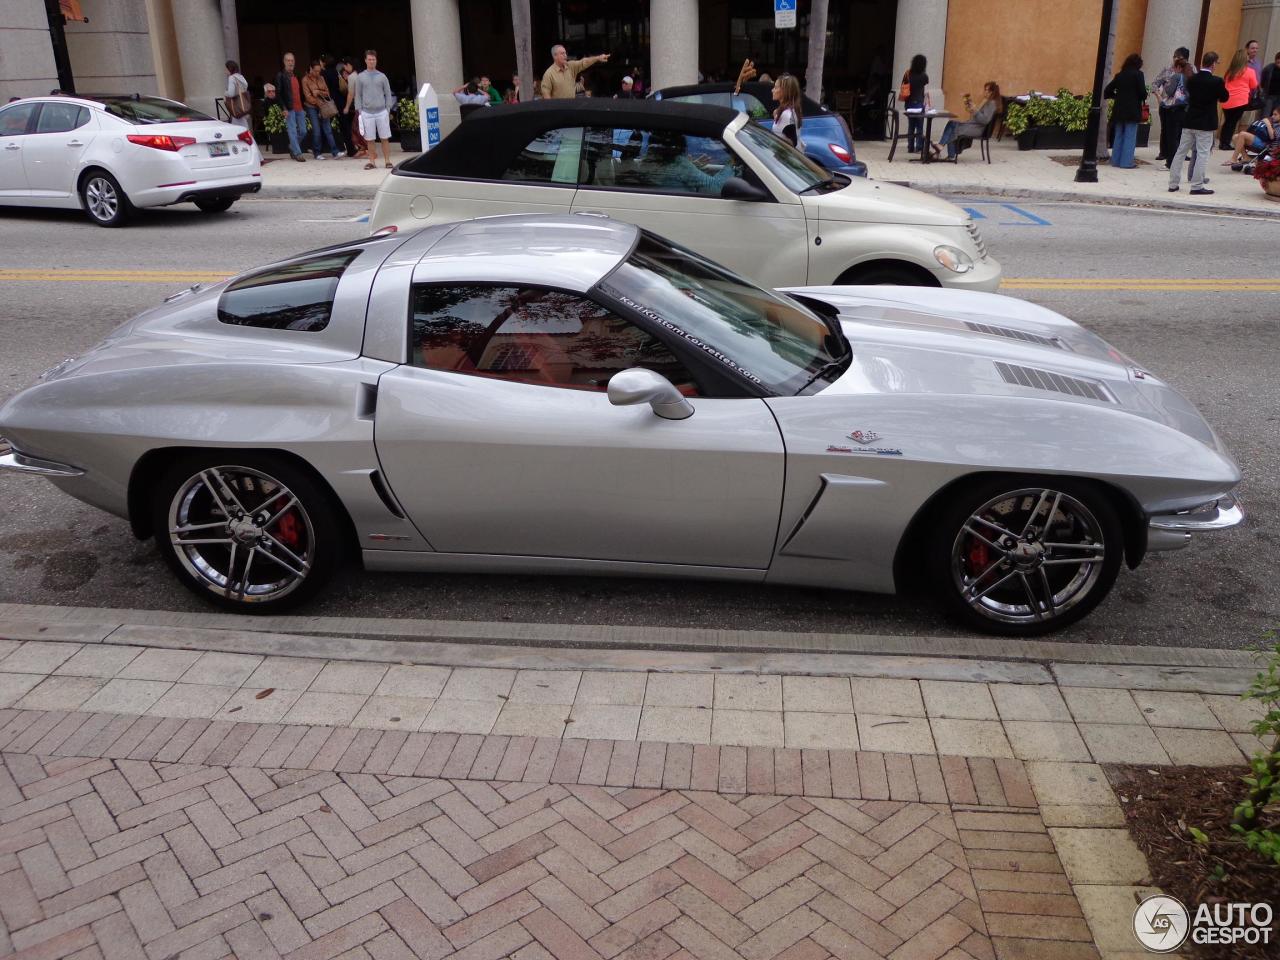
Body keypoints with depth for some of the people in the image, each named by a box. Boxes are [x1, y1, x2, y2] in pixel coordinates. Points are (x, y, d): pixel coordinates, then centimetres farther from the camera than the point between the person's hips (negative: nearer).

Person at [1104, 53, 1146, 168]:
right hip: (1132, 110, -5)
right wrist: (1143, 97, 11)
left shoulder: (1119, 75, 9)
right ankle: (1126, 162, -3)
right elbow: (1143, 92, -10)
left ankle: (1116, 160, 15)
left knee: (1119, 135, 13)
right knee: (1130, 136, -1)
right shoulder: (1138, 74, -5)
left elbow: (1107, 92, 8)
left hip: (1119, 110, 5)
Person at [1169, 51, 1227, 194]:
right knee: (1202, 154, 1)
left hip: (1189, 122, 4)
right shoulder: (1217, 81, -13)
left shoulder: (1191, 79, -1)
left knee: (1180, 152, 9)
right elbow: (1224, 98, 0)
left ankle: (1173, 184, 11)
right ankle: (1197, 186, 0)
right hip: (1206, 124, -4)